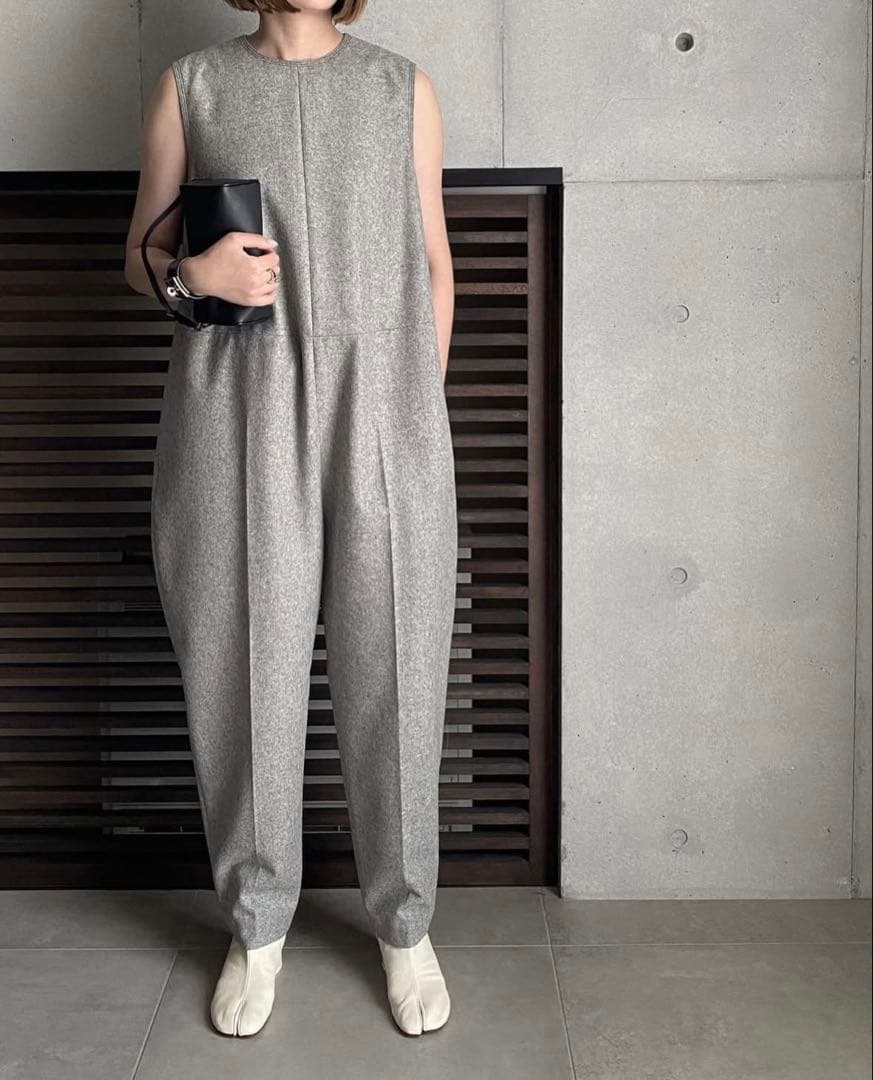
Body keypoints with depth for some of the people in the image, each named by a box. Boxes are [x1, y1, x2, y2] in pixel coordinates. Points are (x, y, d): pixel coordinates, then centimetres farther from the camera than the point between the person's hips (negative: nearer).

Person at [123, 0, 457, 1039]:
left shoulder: (403, 88, 10)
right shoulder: (190, 86, 8)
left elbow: (433, 260, 12)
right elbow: (140, 258, 12)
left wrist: (427, 409, 6)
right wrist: (191, 272, -11)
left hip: (379, 418, 1)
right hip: (237, 420, 0)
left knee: (393, 678, 4)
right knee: (244, 675, 5)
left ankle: (404, 925, 24)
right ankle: (256, 928, 26)